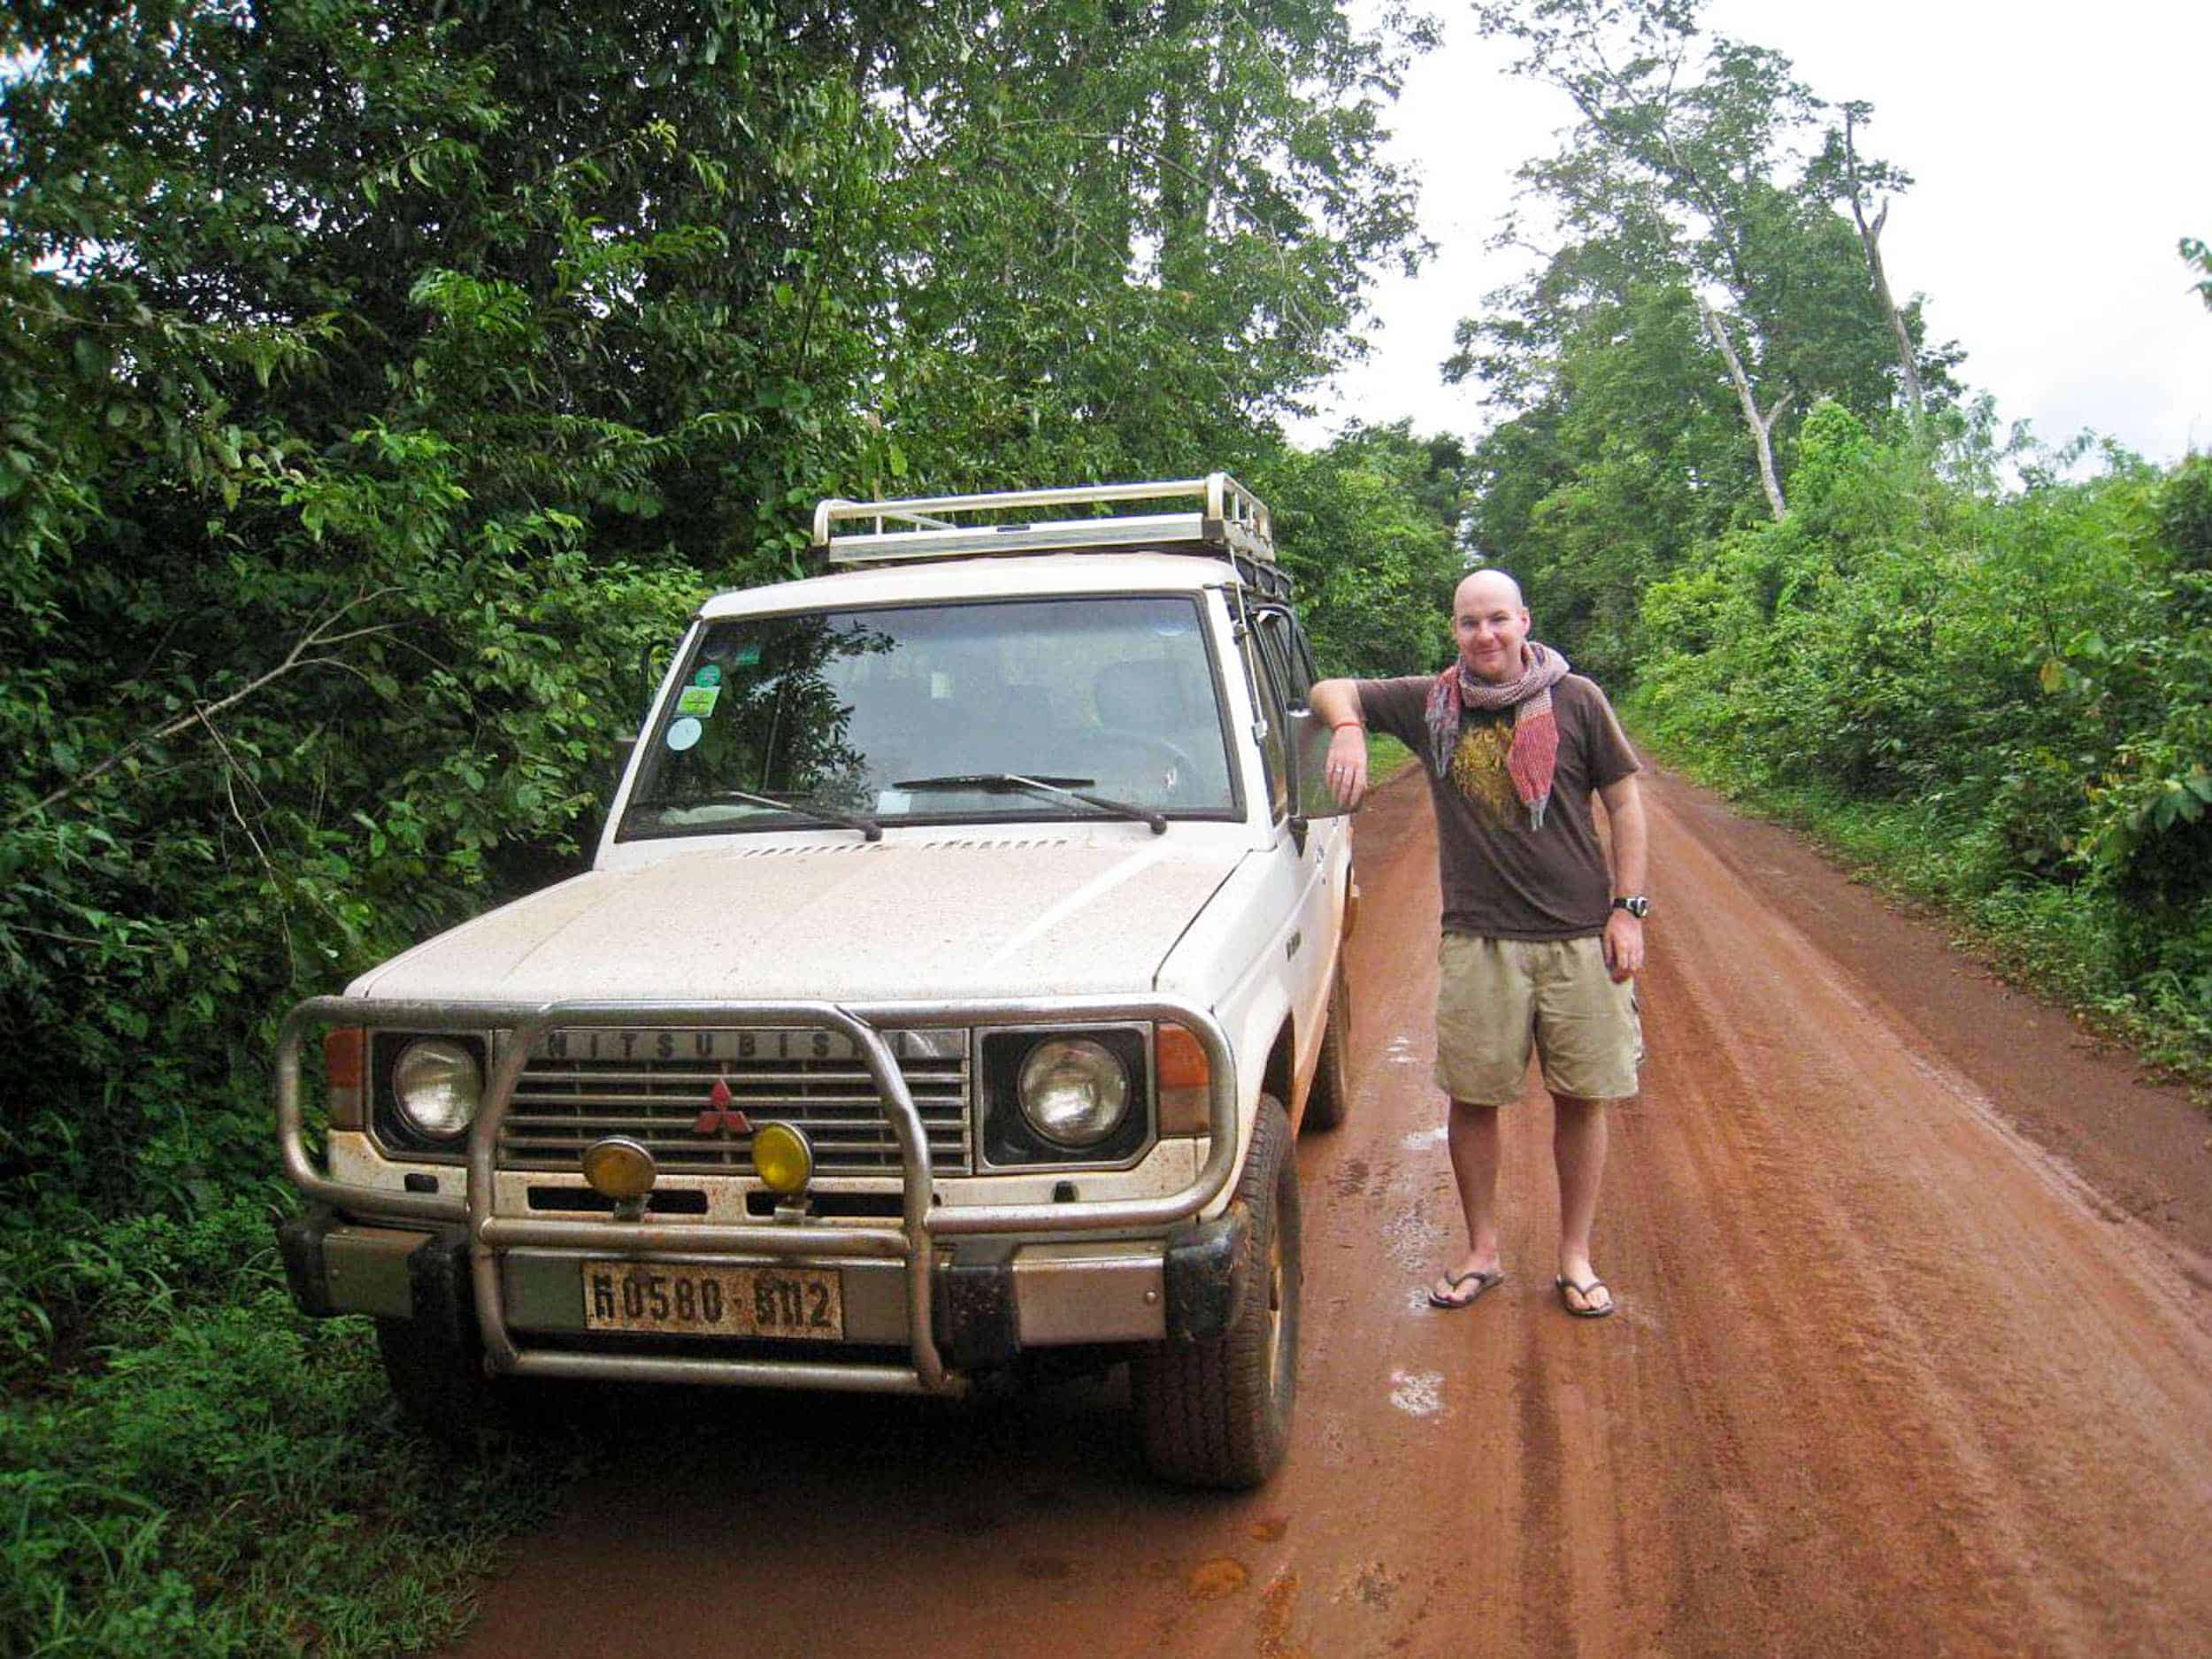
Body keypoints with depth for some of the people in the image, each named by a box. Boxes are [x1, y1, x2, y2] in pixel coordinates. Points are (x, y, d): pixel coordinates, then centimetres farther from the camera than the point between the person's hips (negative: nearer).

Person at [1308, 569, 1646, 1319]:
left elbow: (1624, 804, 5)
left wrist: (1628, 908, -1)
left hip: (1580, 935, -1)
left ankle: (1576, 1258, 22)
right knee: (1472, 1098, 5)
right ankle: (1481, 1253, 23)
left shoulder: (1576, 700, 1)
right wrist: (1348, 728, -13)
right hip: (1478, 940, 1)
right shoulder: (1430, 703, 5)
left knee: (1580, 1098, 6)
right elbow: (1332, 689, 10)